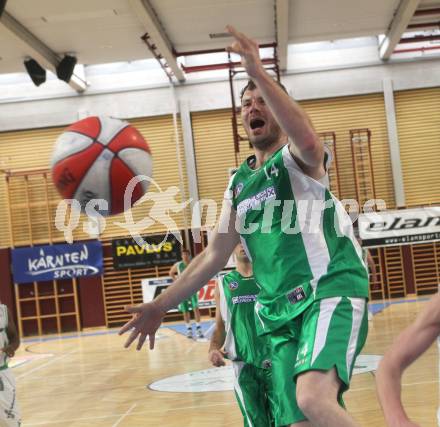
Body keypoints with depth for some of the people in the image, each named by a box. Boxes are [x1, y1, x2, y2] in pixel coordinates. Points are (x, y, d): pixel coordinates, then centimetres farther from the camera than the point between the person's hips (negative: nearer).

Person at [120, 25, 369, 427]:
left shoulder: (298, 158, 0)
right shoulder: (239, 182, 18)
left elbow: (308, 140, -27)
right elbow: (215, 254, 21)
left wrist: (259, 73, -31)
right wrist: (161, 306, 18)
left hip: (331, 290, -6)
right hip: (280, 310, 7)